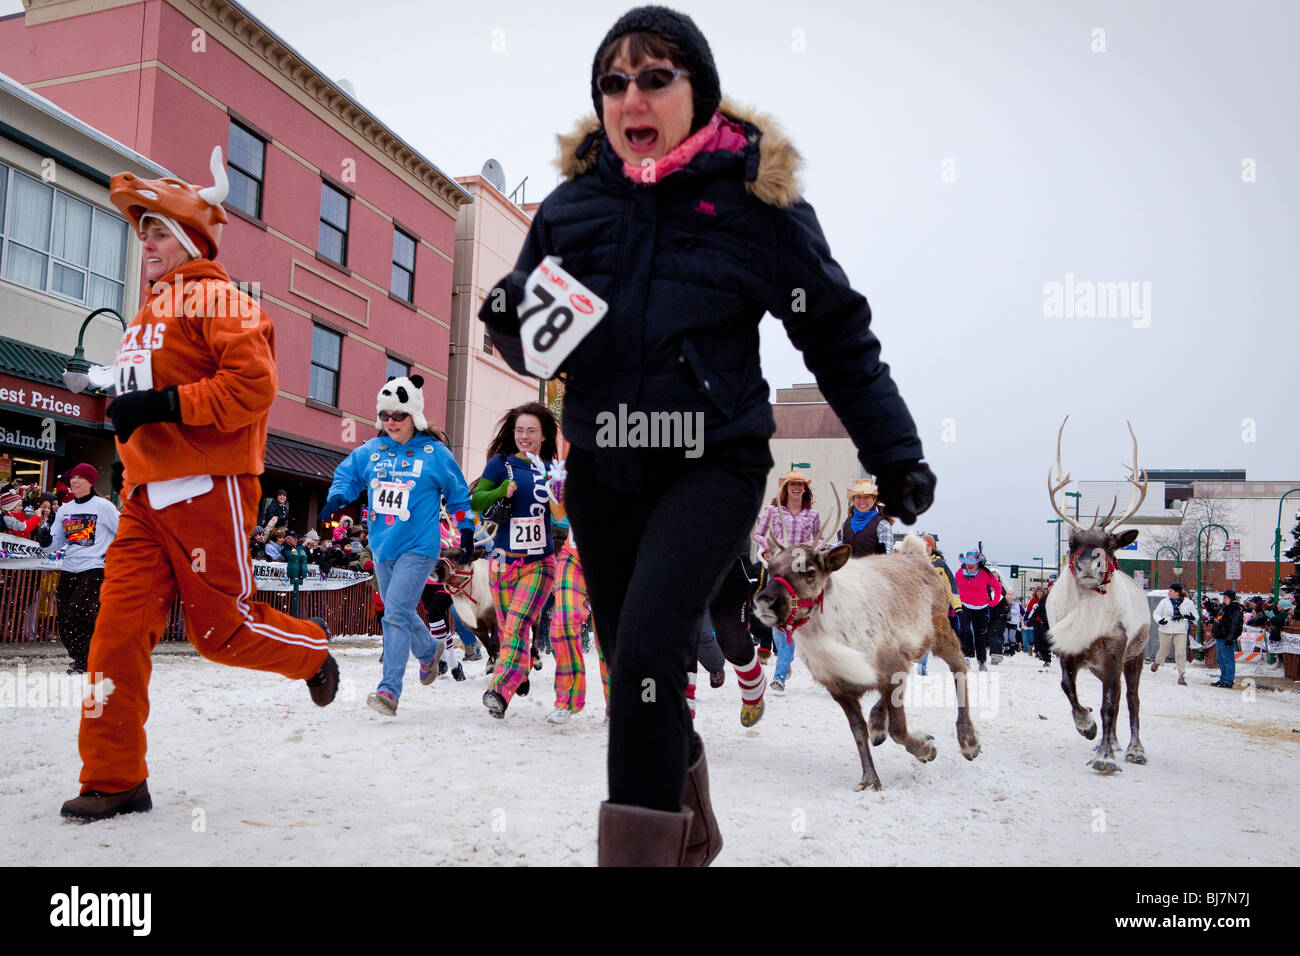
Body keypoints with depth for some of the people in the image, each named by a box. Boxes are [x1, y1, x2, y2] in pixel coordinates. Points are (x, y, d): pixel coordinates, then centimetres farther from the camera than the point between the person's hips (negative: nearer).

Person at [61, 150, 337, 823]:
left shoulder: (215, 299, -6)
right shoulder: (147, 314, 22)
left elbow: (254, 385, -19)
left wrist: (164, 405, -21)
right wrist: (130, 420, 17)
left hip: (208, 488, -8)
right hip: (145, 494, 8)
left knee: (220, 629, -1)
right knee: (119, 629, 1)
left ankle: (311, 649, 30)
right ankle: (114, 779, 9)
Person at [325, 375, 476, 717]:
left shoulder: (434, 453, -4)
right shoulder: (370, 451, 5)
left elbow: (458, 494, 6)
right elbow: (346, 475, 15)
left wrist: (466, 530, 5)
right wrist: (337, 497, -6)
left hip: (418, 547, -5)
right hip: (382, 547, 6)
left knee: (397, 613, -16)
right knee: (399, 613, 17)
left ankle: (389, 689, -15)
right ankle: (429, 651, 45)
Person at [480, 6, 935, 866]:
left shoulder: (757, 197, -5)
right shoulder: (574, 200, 2)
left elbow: (837, 335, 2)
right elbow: (529, 337, 10)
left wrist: (895, 453, 1)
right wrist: (516, 323, -13)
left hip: (714, 463, -4)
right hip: (603, 468, 4)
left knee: (647, 654, -23)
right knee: (637, 676, 15)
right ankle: (691, 834, 41)